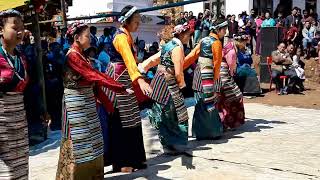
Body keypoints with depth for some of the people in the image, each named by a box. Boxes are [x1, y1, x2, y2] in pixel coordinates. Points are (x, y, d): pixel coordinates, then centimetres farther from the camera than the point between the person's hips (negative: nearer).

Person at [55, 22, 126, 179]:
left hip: (86, 100, 9)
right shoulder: (73, 55, -16)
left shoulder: (81, 54, 12)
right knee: (79, 142, -2)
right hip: (76, 102, -9)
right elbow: (94, 76, -22)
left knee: (91, 140, 13)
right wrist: (122, 88, -21)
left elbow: (92, 78, 10)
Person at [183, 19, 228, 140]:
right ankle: (212, 132, 6)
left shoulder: (204, 40, 13)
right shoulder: (216, 42, -10)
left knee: (200, 104, 12)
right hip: (209, 75, -8)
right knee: (210, 105, -1)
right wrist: (216, 78, -9)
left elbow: (192, 55, 9)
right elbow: (217, 62, -14)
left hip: (198, 73, 8)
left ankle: (199, 131, 19)